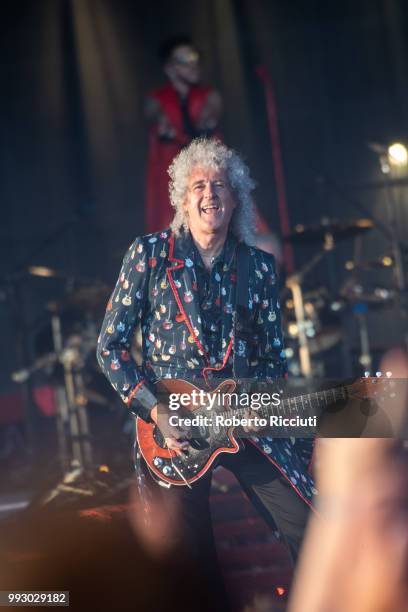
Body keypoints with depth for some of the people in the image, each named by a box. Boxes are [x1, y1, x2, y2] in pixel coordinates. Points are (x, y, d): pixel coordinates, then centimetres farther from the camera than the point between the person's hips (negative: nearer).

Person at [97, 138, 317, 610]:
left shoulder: (258, 267, 6)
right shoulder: (150, 253, -1)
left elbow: (273, 356, 12)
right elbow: (110, 347, -1)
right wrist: (154, 410, -12)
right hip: (171, 426, -2)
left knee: (311, 532, -8)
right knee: (194, 565, 2)